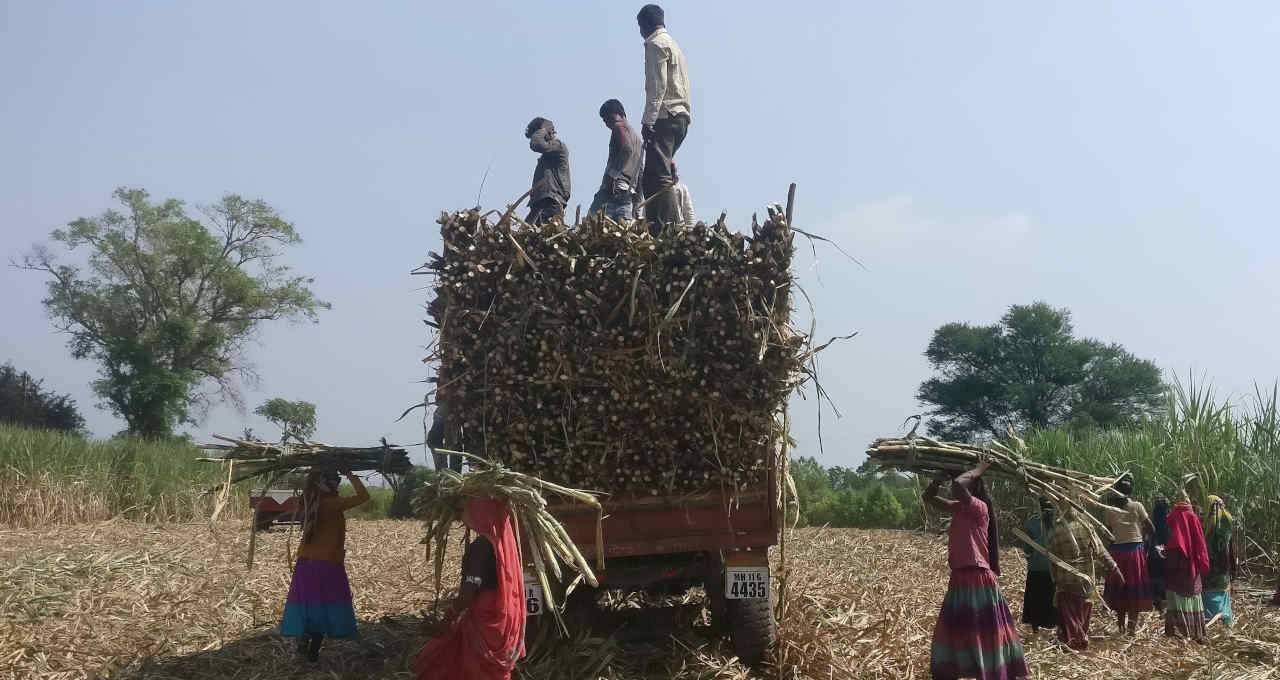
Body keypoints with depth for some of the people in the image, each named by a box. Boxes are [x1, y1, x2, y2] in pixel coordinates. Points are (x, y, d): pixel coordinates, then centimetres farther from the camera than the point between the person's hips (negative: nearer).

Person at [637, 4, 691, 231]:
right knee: (651, 180, 10)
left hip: (665, 117, -10)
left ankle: (662, 232, -24)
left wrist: (648, 120, -19)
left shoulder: (656, 44, -3)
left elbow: (657, 86, -14)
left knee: (659, 178, -16)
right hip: (681, 115, 10)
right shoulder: (674, 45, 26)